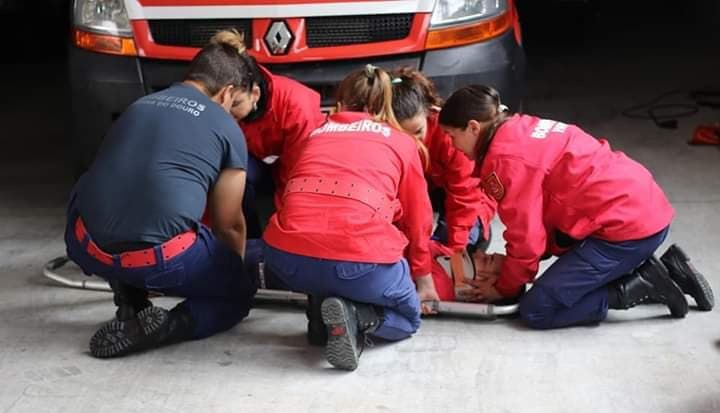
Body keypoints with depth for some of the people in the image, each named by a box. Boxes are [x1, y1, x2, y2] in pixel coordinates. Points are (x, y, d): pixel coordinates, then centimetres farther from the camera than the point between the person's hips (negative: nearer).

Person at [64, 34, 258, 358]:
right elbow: (229, 225, 14)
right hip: (157, 261, -4)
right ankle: (163, 328, -5)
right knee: (239, 291, 21)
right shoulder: (226, 129, 7)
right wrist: (238, 267, 38)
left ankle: (131, 308, 19)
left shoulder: (139, 106, 22)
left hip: (85, 247, 5)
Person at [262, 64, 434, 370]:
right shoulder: (403, 143, 19)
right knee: (407, 318, 26)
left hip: (287, 256, 4)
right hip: (361, 259, -3)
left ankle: (325, 315, 7)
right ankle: (355, 317, -5)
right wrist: (422, 275, 45)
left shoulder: (317, 134, 27)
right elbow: (418, 219, 27)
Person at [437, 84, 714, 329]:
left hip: (628, 227, -10)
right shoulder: (522, 129, 13)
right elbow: (537, 219, 19)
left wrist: (503, 288, 6)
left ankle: (643, 287, -4)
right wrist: (507, 266, 15)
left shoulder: (508, 159, -14)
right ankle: (646, 270, 15)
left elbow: (526, 237, -10)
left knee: (536, 311, -6)